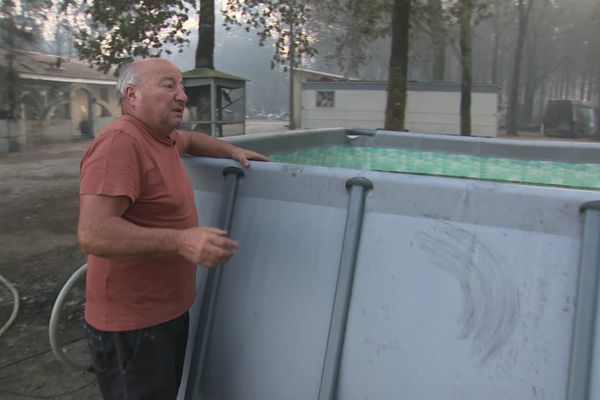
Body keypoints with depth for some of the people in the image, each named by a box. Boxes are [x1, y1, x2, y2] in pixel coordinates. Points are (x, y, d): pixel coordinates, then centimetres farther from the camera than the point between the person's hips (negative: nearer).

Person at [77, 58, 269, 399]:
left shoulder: (164, 137, 6)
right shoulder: (120, 141, -24)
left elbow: (190, 140, 31)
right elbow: (92, 233, -32)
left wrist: (232, 150, 16)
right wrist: (181, 241, -37)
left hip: (169, 311, 10)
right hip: (132, 325, -9)